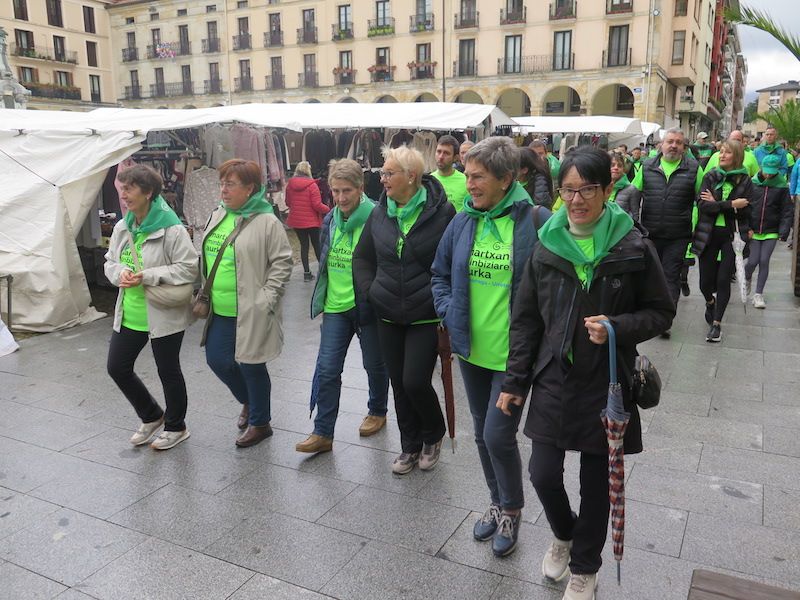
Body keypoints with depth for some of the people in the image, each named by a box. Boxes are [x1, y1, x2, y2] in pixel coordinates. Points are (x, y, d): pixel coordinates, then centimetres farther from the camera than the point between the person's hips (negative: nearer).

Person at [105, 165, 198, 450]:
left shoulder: (172, 229, -18)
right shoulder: (122, 227, 4)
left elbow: (188, 268, -20)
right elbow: (110, 262, 13)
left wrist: (147, 276, -25)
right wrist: (120, 273, -11)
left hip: (164, 315, -7)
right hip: (129, 314, 7)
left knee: (168, 371, 9)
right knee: (117, 367, 12)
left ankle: (176, 427, 31)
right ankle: (151, 416, 35)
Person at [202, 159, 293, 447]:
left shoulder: (267, 222, -13)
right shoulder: (217, 217, 10)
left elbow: (282, 262, -13)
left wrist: (265, 299, -18)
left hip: (250, 313, -7)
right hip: (219, 311, 7)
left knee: (251, 366, 4)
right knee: (217, 360, 13)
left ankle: (260, 422, 25)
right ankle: (249, 401, 41)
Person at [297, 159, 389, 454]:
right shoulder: (330, 220, 5)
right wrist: (322, 299, 19)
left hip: (367, 305, -5)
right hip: (335, 306, 5)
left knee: (374, 363, 15)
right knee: (327, 369, 2)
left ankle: (377, 412, 39)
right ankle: (323, 433, 10)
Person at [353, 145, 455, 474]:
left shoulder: (441, 212, -10)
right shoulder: (380, 213, 4)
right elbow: (362, 257, 14)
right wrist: (369, 290, 1)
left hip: (426, 317, -5)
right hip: (388, 317, 5)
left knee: (415, 382, -8)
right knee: (399, 384, 11)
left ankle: (433, 435, 23)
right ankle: (411, 446, 31)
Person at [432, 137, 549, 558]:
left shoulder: (536, 222, -14)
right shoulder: (463, 222, 1)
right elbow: (440, 275, 13)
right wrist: (449, 315, 0)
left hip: (514, 353, -5)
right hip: (472, 349, 6)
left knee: (498, 435, -4)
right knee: (483, 433, 17)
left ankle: (512, 511, 25)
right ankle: (498, 503, 40)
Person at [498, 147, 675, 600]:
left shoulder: (634, 248, -9)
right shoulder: (547, 248, -1)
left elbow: (662, 312, 0)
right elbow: (526, 319, 5)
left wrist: (617, 327, -20)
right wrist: (516, 381, 5)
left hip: (606, 385, -2)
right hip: (554, 380, 2)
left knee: (597, 481, 10)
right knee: (544, 475, 5)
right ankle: (564, 534, 40)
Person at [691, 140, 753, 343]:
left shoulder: (745, 181, 1)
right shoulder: (710, 177, 3)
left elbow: (744, 211, -7)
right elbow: (702, 205, -10)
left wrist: (716, 204, -9)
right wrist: (731, 204, -16)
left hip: (731, 236, -1)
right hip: (708, 236, 1)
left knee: (723, 280, -3)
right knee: (705, 282, 4)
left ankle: (716, 323, 10)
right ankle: (710, 302, 39)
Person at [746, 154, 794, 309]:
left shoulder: (782, 186, -2)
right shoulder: (752, 183, -3)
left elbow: (788, 210, 1)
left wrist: (784, 231, -7)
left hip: (771, 232, 0)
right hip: (753, 231, 0)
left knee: (764, 261, -1)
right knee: (753, 261, -5)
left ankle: (758, 294, 11)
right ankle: (747, 279, 29)